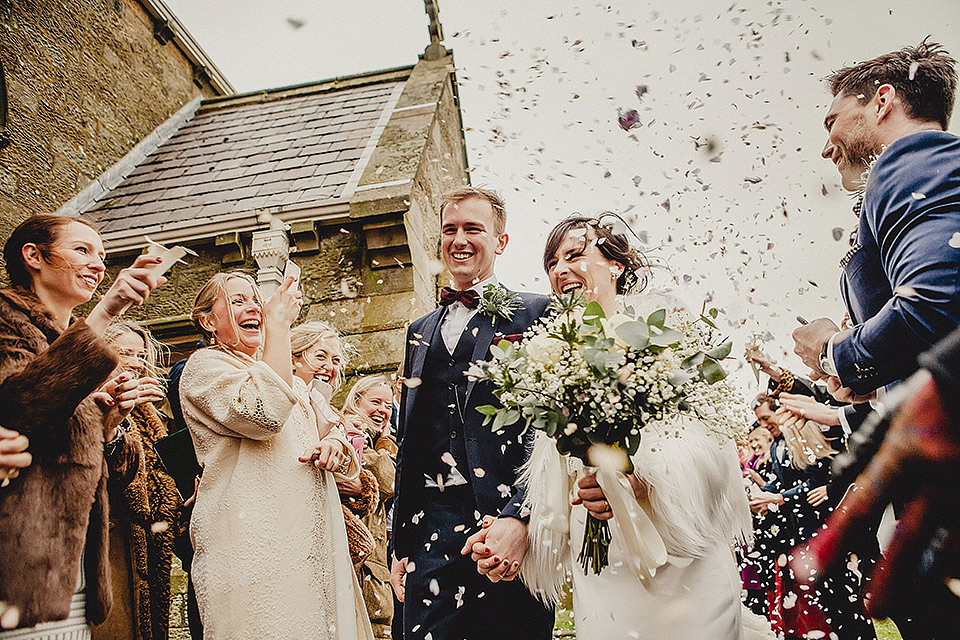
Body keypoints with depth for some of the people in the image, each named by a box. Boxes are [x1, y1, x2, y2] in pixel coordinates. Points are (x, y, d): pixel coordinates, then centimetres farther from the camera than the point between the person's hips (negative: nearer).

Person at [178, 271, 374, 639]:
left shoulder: (291, 380, 24)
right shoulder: (205, 365, 0)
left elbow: (328, 430, 26)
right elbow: (264, 415, -18)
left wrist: (335, 443, 0)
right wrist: (279, 325, -12)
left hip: (313, 536, 7)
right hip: (251, 540, -7)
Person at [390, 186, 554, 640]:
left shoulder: (535, 313, 3)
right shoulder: (420, 331, 19)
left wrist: (520, 518, -20)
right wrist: (400, 544, 14)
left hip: (510, 527, -4)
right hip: (431, 531, 4)